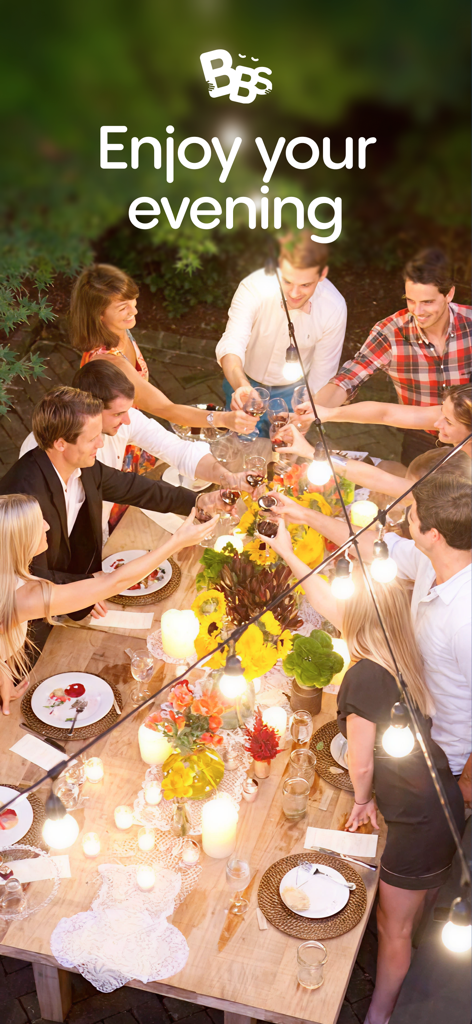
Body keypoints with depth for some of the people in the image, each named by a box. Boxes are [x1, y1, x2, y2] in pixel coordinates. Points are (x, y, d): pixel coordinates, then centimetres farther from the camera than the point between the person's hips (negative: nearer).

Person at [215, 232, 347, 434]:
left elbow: (321, 378, -14)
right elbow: (231, 345, -39)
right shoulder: (254, 288, -31)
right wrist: (241, 386, -60)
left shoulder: (334, 309, -26)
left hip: (292, 391, 1)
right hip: (245, 383, 0)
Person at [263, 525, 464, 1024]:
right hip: (441, 803, 8)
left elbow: (361, 763, -18)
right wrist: (287, 553, 19)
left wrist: (363, 801, 3)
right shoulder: (398, 652, -4)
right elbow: (327, 602, 10)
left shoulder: (366, 675, -28)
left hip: (417, 823, -8)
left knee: (394, 927, 15)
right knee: (412, 905, 30)